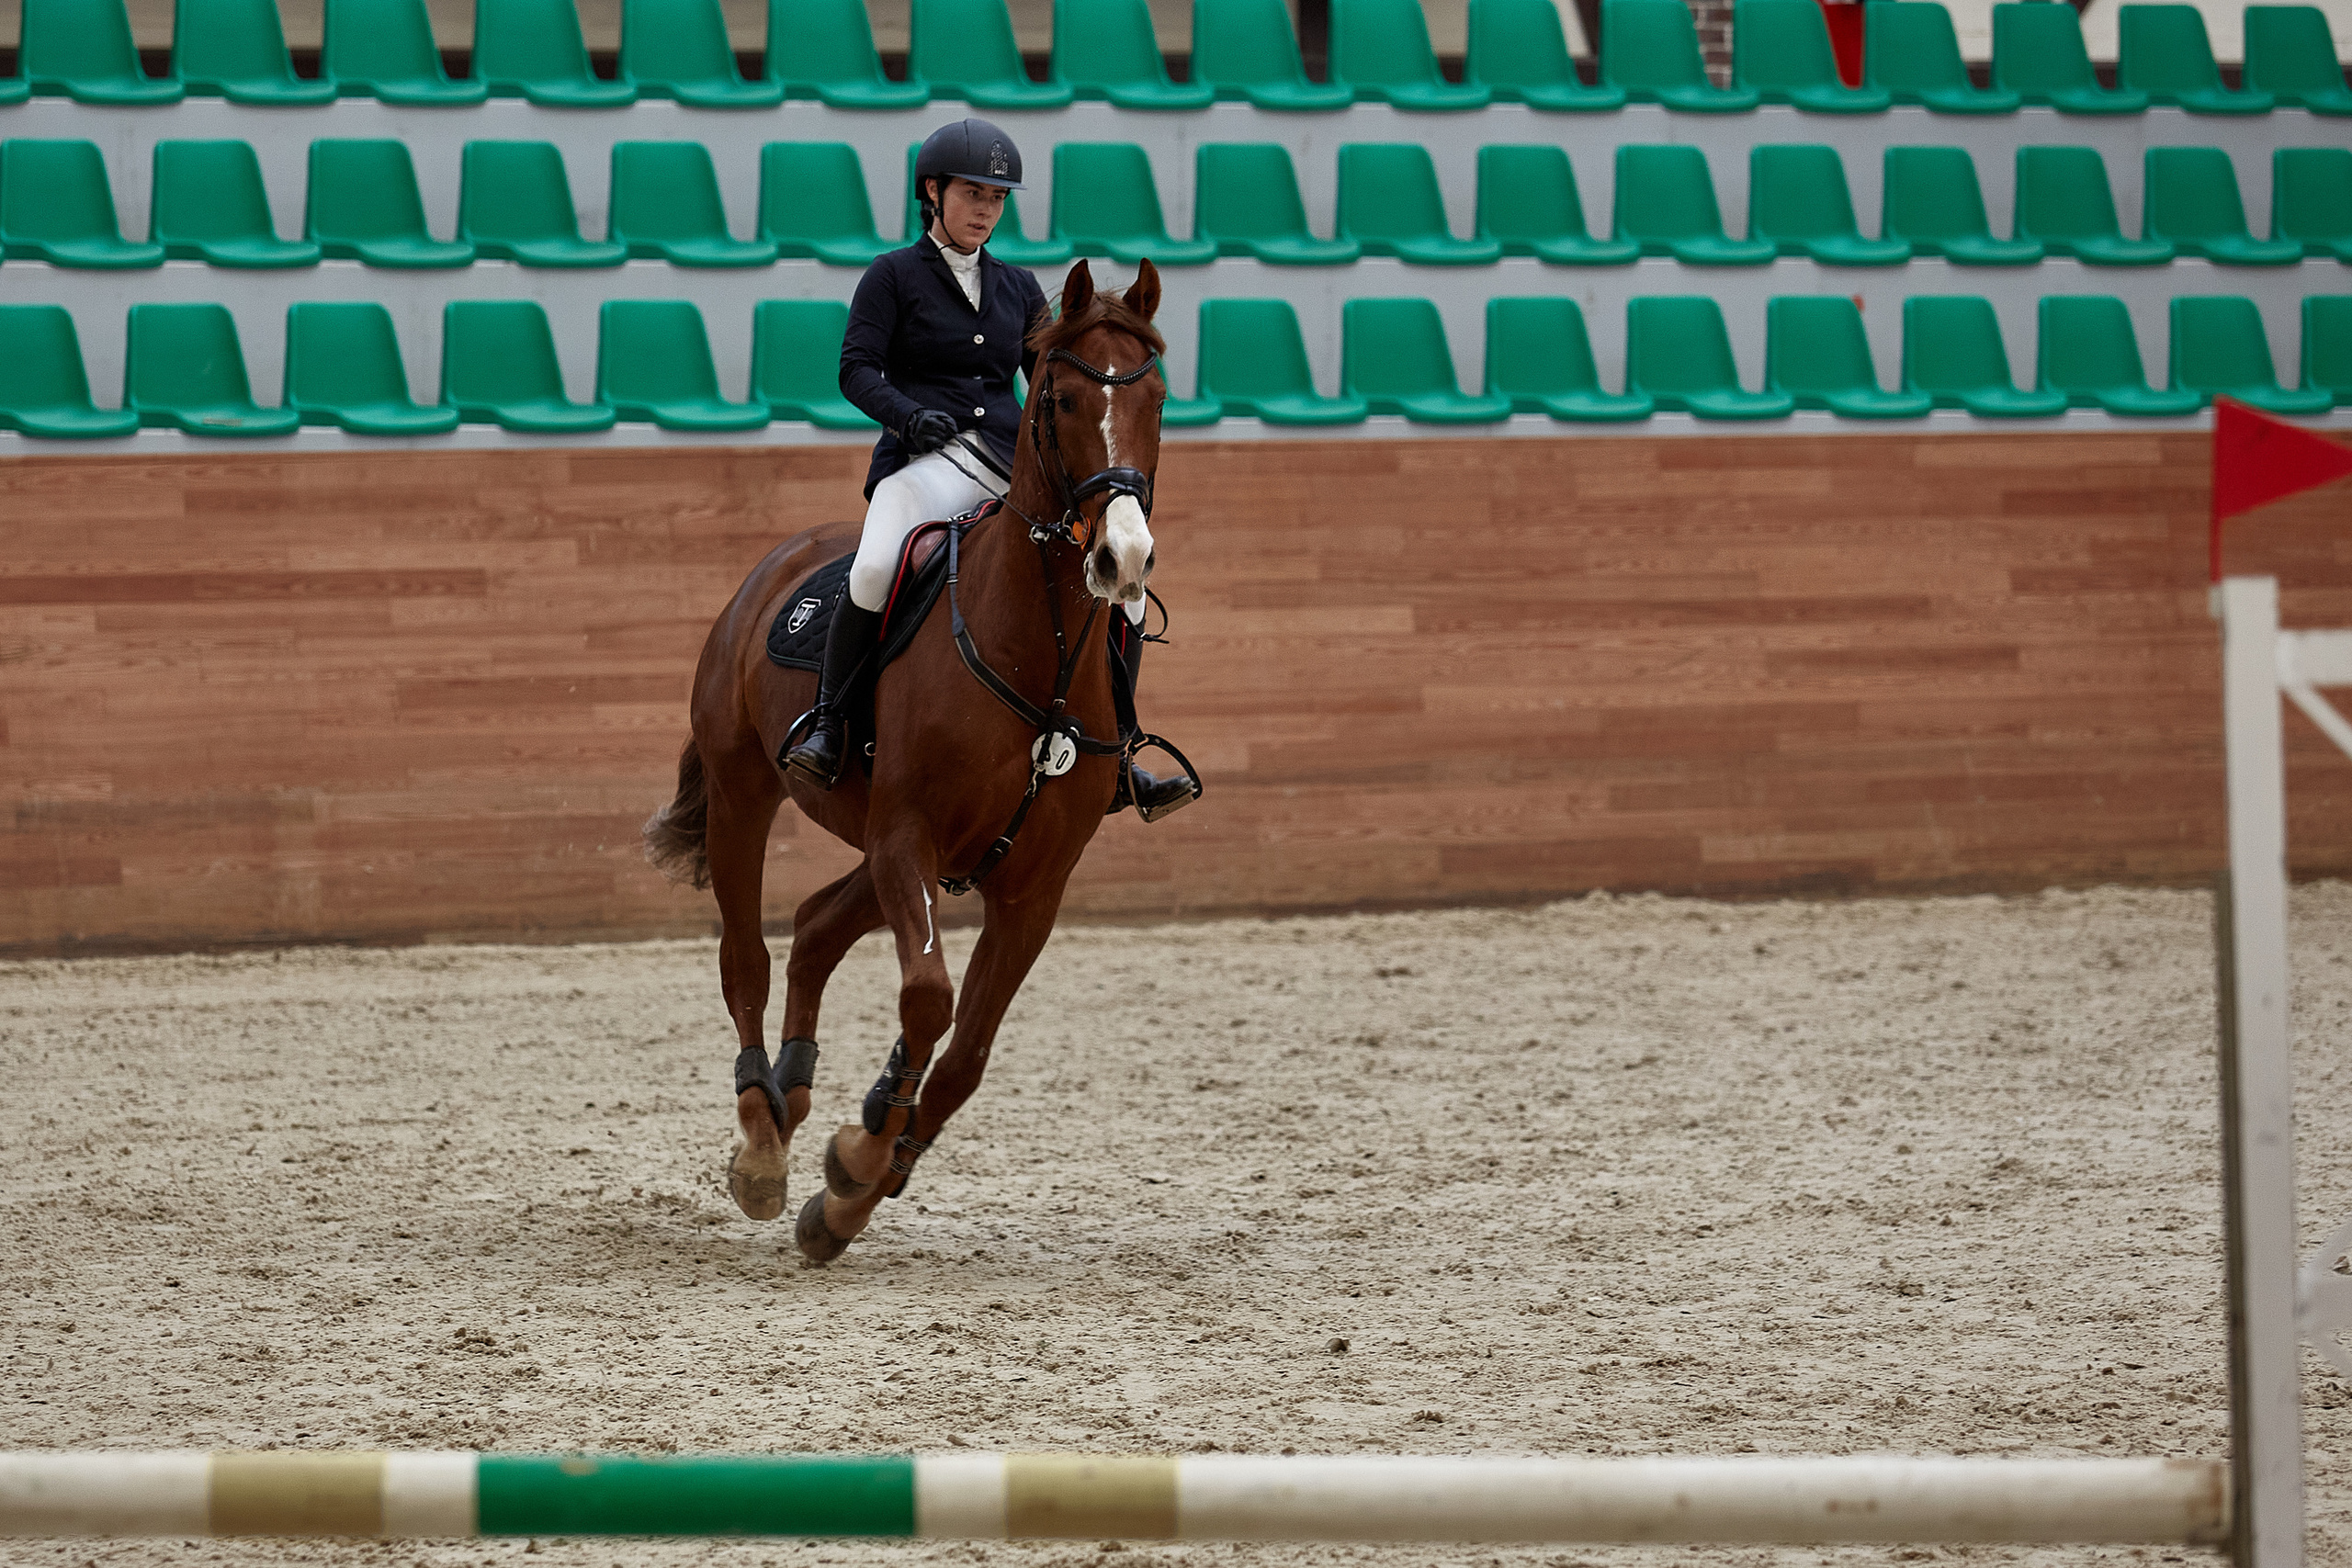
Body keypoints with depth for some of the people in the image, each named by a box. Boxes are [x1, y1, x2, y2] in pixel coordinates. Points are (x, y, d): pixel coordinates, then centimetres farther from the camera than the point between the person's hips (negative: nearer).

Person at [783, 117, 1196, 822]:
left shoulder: (1018, 288, 21)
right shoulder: (893, 276, 8)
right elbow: (857, 370, -3)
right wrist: (909, 414, -22)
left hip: (1012, 466, 5)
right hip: (925, 463, -5)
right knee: (876, 568, -36)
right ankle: (826, 723, -20)